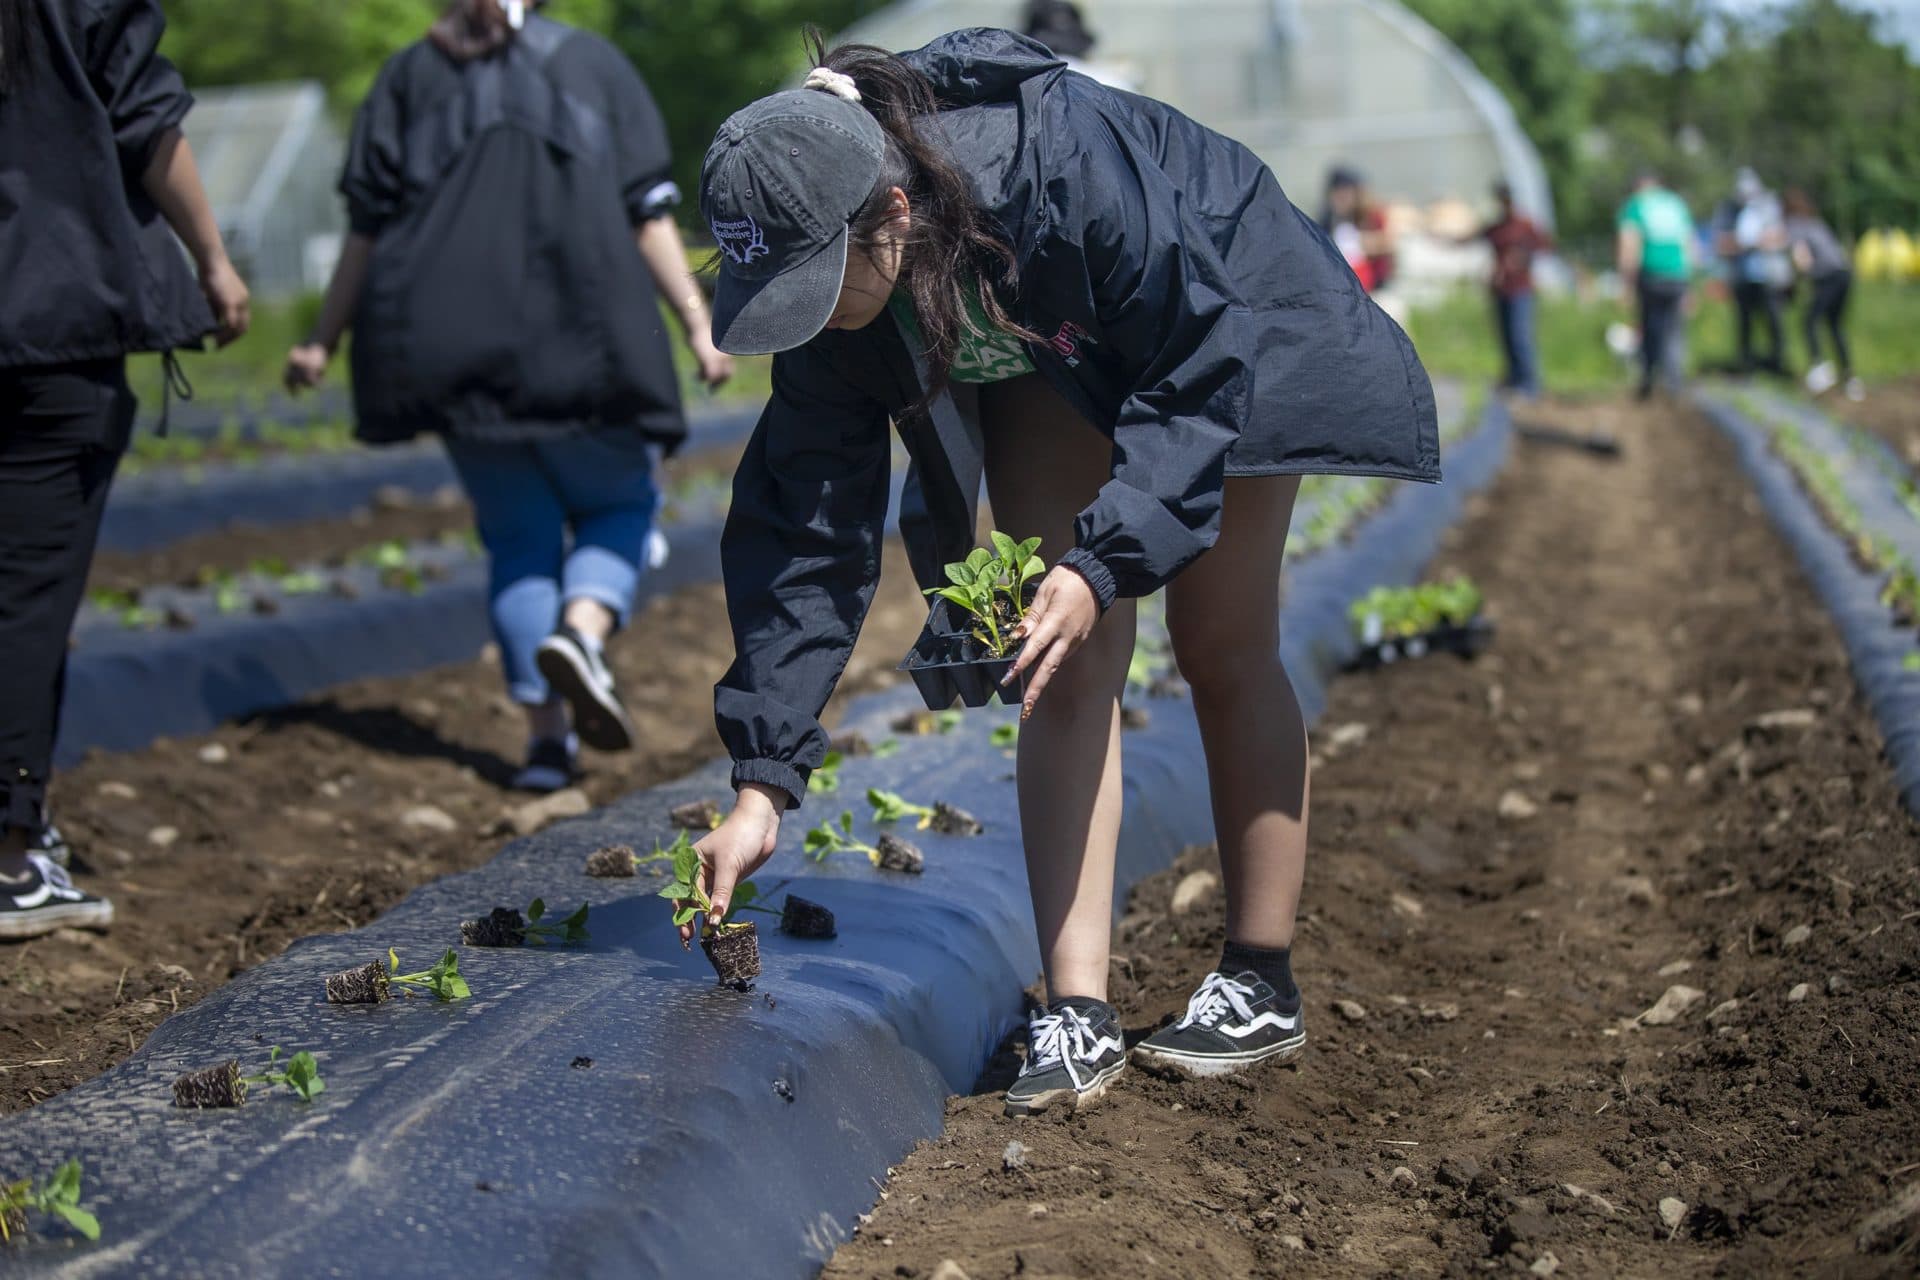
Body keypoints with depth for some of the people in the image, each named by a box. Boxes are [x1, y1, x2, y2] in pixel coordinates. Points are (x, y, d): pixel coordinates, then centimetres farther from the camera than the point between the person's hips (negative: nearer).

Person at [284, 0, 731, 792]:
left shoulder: (408, 75, 13)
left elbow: (368, 228, 8)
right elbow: (648, 214, 2)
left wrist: (324, 342, 15)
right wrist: (698, 325, 0)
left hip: (452, 341, 2)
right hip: (578, 335, -1)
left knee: (518, 534, 11)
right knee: (617, 506, 15)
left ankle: (546, 733, 0)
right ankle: (582, 632, -16)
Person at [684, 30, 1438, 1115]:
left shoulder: (1067, 165, -42)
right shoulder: (824, 281, -26)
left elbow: (1201, 376, -31)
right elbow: (806, 529, -22)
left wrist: (1102, 563, -42)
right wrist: (763, 782, -27)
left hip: (1236, 339, -4)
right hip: (1057, 369, 4)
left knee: (1221, 650, -1)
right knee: (1071, 659, -9)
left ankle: (1263, 986, 11)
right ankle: (1078, 1013, -8)